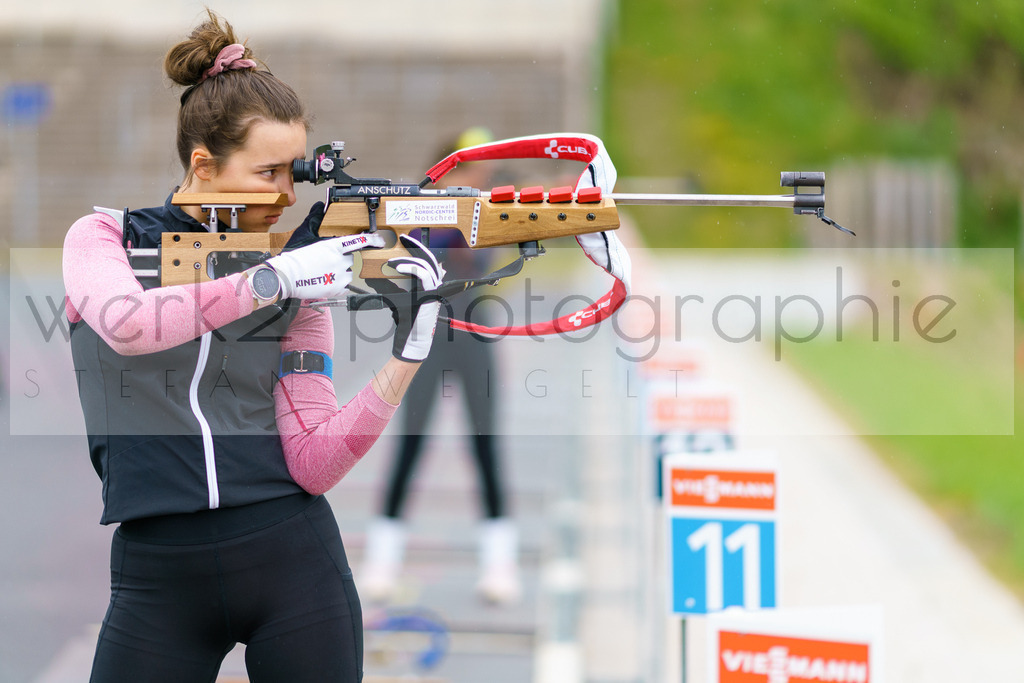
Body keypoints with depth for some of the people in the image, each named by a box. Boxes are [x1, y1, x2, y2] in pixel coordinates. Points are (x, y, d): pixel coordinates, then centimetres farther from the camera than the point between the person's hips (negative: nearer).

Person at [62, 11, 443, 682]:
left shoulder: (301, 286, 7)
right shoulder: (105, 240, 2)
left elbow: (312, 465, -2)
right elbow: (126, 324, -22)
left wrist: (407, 355, -13)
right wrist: (275, 279, -25)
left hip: (292, 560, 2)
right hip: (159, 576, -1)